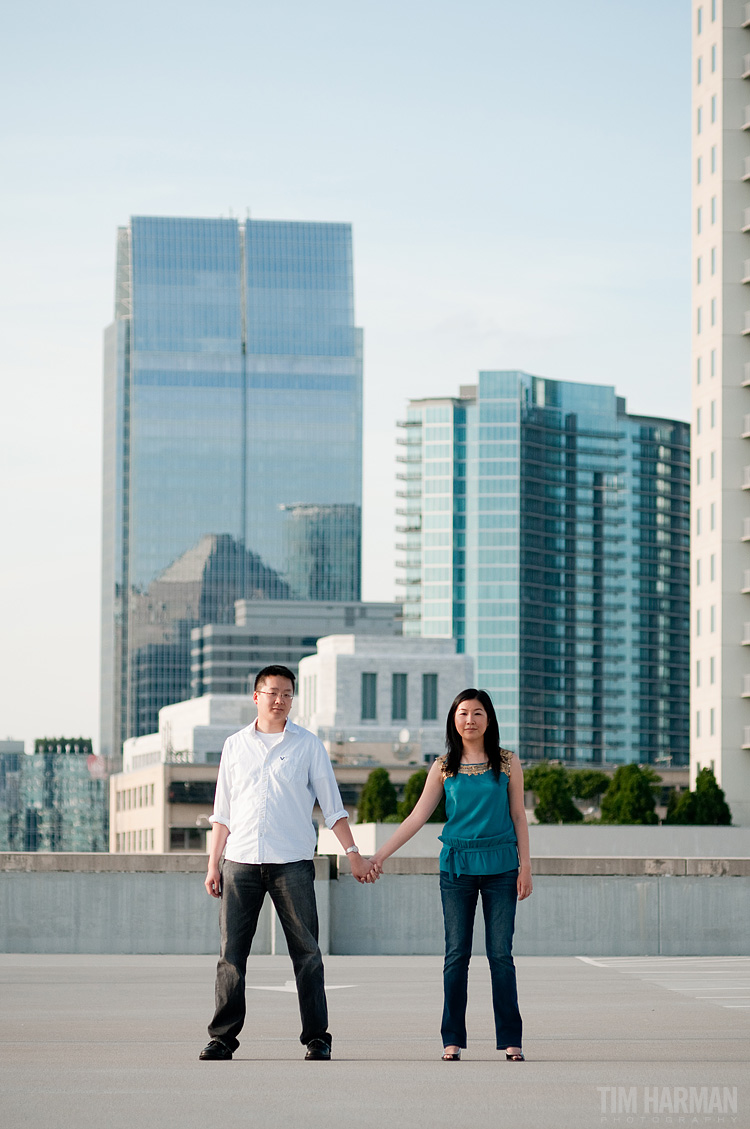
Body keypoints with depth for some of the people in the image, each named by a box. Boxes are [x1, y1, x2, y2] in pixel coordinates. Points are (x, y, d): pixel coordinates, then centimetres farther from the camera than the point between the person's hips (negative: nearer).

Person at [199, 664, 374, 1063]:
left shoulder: (308, 745, 7)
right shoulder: (234, 746, 13)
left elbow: (332, 805, 8)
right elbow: (222, 812, 15)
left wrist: (353, 852, 1)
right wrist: (213, 864, 9)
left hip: (292, 863, -2)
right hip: (241, 861, 2)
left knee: (306, 952, -3)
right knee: (231, 954, 0)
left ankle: (317, 1037, 2)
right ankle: (223, 1037, 5)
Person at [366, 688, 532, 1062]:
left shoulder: (508, 763, 5)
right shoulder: (444, 767, 6)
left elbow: (518, 816, 7)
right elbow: (418, 816, 4)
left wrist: (525, 866, 0)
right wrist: (379, 855, -2)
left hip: (500, 865, -1)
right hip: (457, 865, 1)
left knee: (501, 954, -3)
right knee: (457, 954, 1)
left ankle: (511, 1039, 2)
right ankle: (452, 1039, 6)